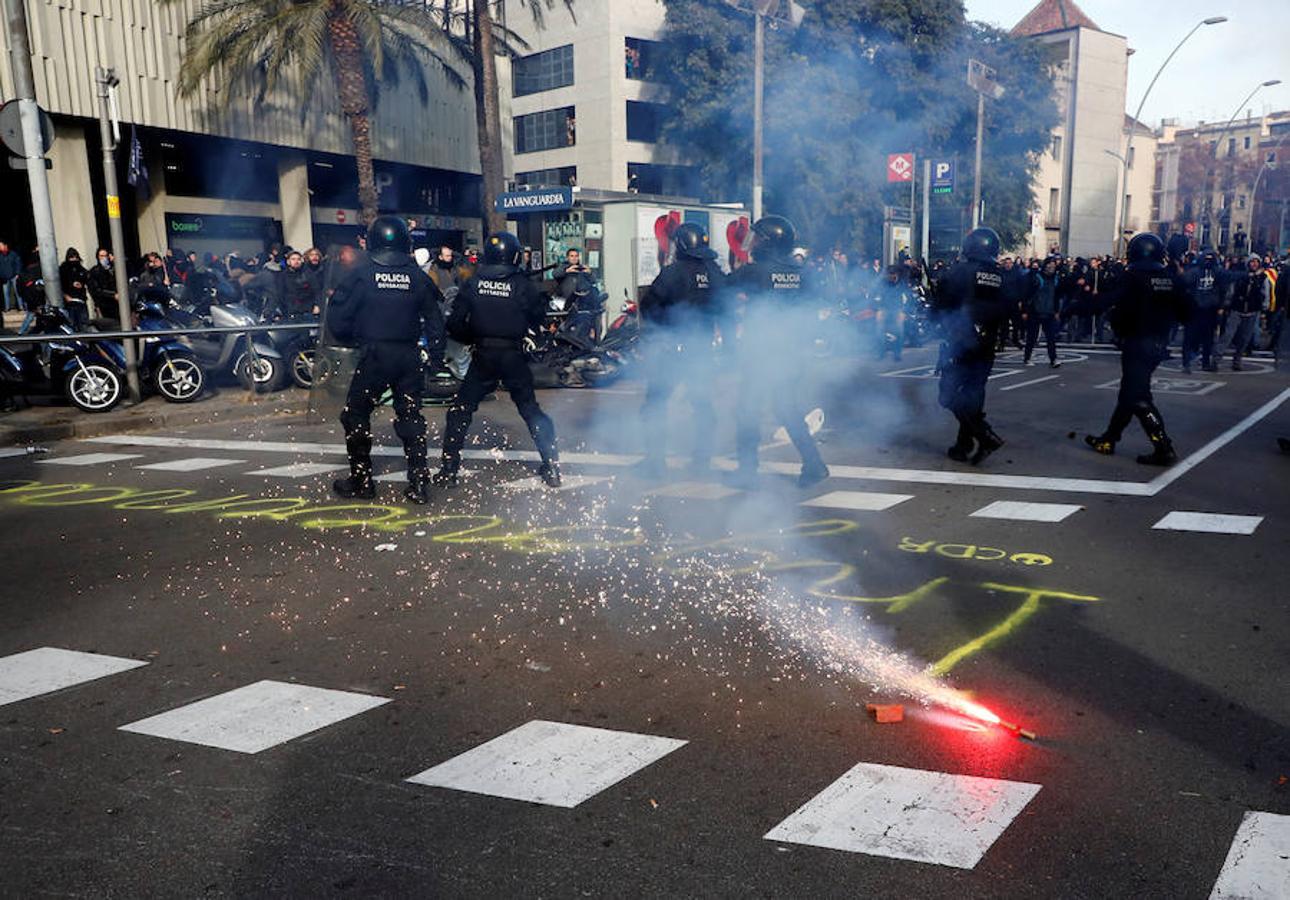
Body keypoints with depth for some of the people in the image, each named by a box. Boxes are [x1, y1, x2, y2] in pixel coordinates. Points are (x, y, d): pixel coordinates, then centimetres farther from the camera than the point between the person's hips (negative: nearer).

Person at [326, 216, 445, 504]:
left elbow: (338, 317, -3)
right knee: (410, 416, 10)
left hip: (374, 354, -3)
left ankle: (361, 481, 13)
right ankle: (419, 483, 6)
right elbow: (434, 321, 6)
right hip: (409, 356, 3)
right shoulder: (417, 276, 5)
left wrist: (350, 339, 16)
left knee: (355, 415, 10)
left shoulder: (361, 273, -3)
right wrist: (436, 357, 13)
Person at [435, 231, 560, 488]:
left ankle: (448, 469, 8)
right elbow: (538, 318, 3)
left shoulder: (472, 283, 0)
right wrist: (541, 300, 20)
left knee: (460, 410, 11)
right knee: (530, 409, 11)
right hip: (514, 356, 0)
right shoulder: (522, 285, -4)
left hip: (483, 356, 0)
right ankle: (552, 468, 10)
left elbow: (455, 323, -1)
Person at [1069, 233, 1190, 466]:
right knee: (1129, 391, 16)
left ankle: (1163, 448, -12)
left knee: (1138, 396, -7)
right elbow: (1184, 313, 7)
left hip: (1136, 342, -8)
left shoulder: (1134, 277, -14)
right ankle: (1108, 440, 25)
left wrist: (1074, 309, -17)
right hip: (1159, 343, 8)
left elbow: (1106, 300, -23)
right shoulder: (1172, 278, 4)